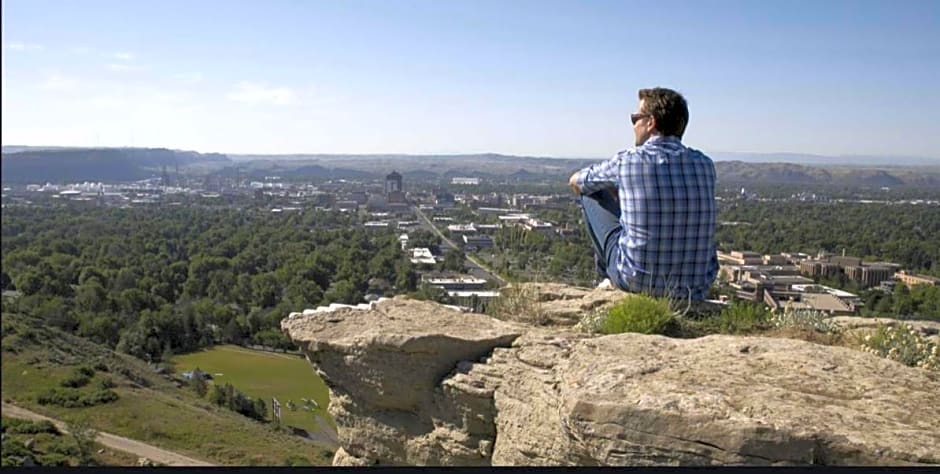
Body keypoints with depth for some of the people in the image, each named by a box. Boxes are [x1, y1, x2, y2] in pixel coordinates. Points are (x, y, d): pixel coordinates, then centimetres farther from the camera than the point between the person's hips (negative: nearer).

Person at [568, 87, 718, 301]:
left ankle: (608, 275, 30)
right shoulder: (705, 165, 2)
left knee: (591, 195, 13)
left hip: (638, 282, -4)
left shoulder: (628, 161, -9)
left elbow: (576, 182, 11)